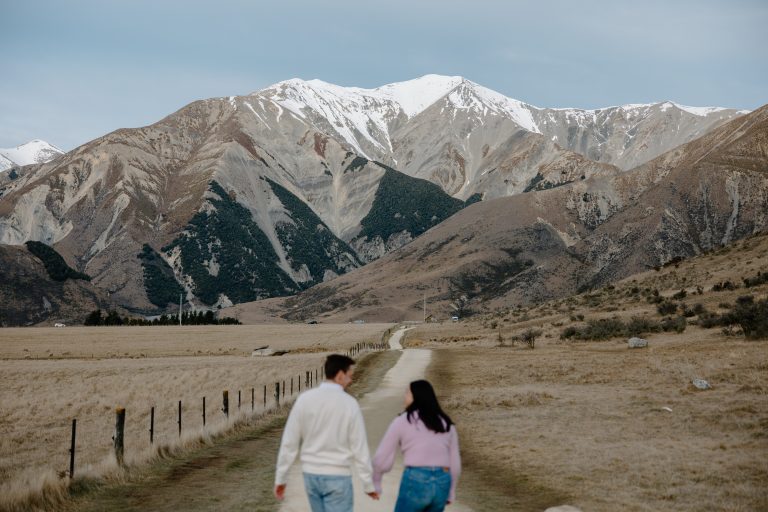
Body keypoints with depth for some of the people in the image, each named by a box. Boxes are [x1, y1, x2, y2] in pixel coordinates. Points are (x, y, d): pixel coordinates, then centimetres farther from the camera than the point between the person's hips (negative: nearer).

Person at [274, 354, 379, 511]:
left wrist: (280, 478, 6)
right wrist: (369, 484, 2)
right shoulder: (349, 403, -11)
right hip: (338, 477, -4)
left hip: (311, 475, 4)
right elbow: (360, 448, -8)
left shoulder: (304, 399, -4)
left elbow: (289, 442, -3)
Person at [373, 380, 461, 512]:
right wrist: (451, 493, 27)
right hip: (442, 483, 5)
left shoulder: (402, 421, 3)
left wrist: (375, 482, 20)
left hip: (416, 482, -4)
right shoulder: (447, 424, 15)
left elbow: (382, 457, 5)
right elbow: (455, 463, 17)